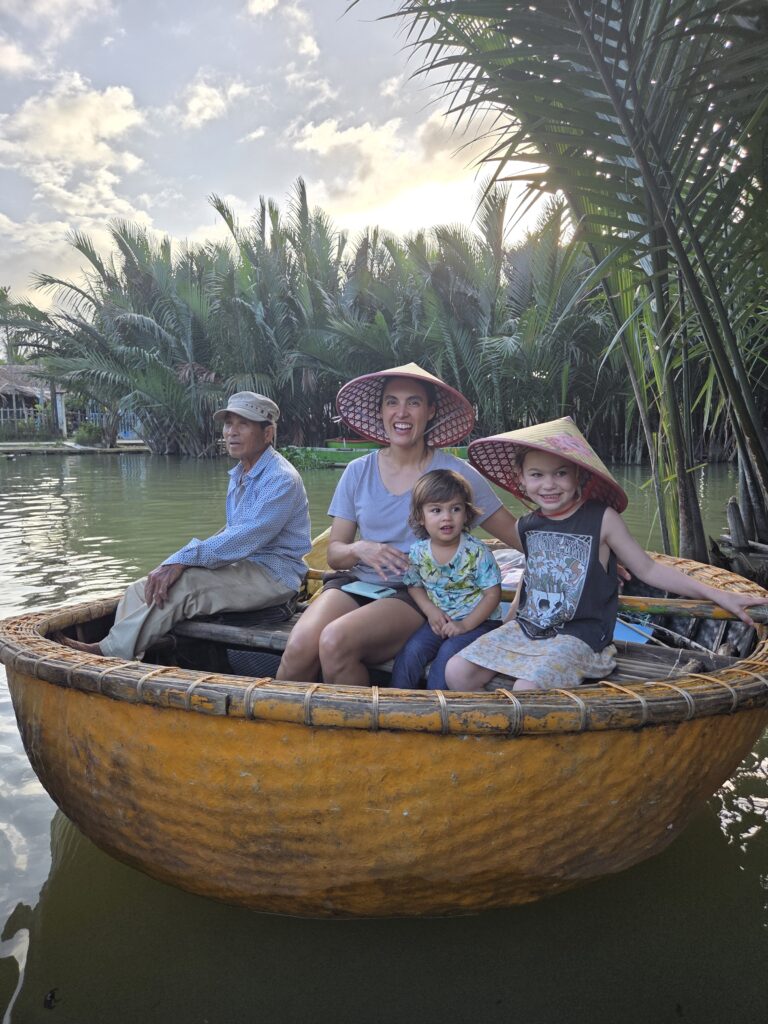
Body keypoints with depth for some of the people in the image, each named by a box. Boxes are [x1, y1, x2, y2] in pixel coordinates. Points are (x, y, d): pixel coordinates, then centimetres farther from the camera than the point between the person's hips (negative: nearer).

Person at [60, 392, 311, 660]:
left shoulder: (282, 480, -15)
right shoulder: (238, 476, 17)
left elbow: (246, 539, -24)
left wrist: (184, 559, -26)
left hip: (274, 575, -9)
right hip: (242, 568, 9)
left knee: (180, 585, -29)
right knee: (142, 590, -2)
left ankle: (110, 652, -16)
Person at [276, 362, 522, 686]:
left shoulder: (455, 473, -2)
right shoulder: (358, 472, 7)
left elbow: (516, 534, -1)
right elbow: (334, 553, 7)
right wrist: (359, 549, -15)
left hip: (417, 595, -2)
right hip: (355, 584, 3)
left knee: (335, 641, -30)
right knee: (300, 646, -27)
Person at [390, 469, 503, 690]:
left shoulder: (477, 551, -15)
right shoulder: (418, 552, -5)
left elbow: (493, 594, -12)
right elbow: (414, 586, 10)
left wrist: (465, 624, -19)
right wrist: (430, 610, -9)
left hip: (478, 620, -3)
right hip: (439, 620, 4)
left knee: (448, 653, -26)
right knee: (411, 651, -17)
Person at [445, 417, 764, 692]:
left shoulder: (601, 519, -8)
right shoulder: (527, 526, 6)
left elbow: (648, 569, -3)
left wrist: (719, 595, -7)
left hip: (577, 637, -5)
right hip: (527, 628, 6)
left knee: (527, 688, -30)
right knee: (457, 672, -9)